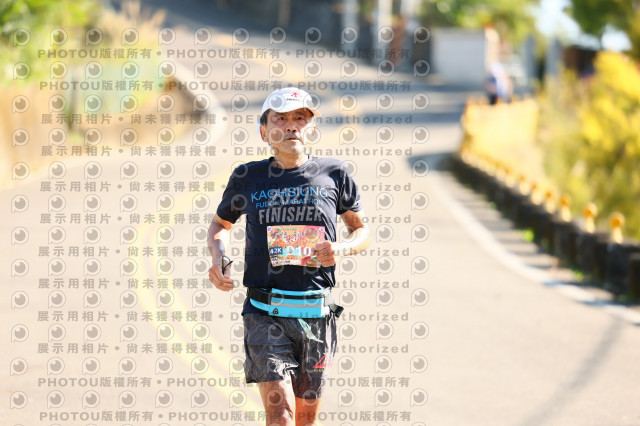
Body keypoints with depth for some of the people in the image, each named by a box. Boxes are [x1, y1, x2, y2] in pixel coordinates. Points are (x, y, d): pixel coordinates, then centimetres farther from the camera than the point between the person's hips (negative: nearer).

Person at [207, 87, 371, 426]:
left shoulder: (333, 174, 6)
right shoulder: (248, 177, 6)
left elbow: (362, 230, 16)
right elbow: (221, 224, 23)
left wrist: (341, 249, -7)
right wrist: (218, 257, 1)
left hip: (316, 315, 2)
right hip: (265, 316, -2)